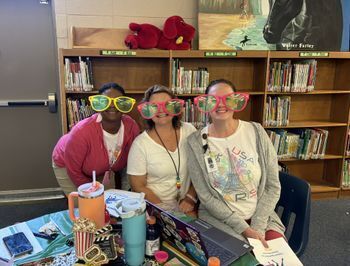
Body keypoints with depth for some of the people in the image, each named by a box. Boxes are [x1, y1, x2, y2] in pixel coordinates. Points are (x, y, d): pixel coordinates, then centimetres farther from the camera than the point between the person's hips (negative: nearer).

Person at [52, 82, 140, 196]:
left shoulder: (132, 127, -26)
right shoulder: (82, 132, -37)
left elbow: (130, 159, -7)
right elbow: (74, 171, -23)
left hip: (104, 169, 4)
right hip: (68, 166, -3)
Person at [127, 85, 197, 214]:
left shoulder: (189, 131, -2)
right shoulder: (140, 144, -10)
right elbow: (139, 187, -6)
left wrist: (190, 197, -4)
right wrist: (166, 209, -11)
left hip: (186, 204, 3)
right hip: (155, 208, -3)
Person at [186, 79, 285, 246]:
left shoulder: (256, 132, -6)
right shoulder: (195, 142, -9)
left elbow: (273, 186, -3)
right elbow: (206, 197, -8)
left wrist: (257, 228, -11)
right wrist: (243, 228, -14)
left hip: (260, 215, 2)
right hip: (218, 218, -1)